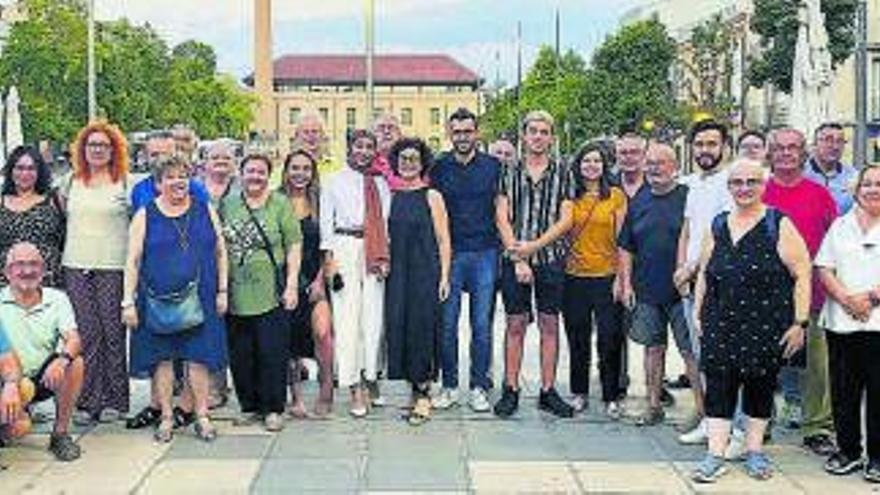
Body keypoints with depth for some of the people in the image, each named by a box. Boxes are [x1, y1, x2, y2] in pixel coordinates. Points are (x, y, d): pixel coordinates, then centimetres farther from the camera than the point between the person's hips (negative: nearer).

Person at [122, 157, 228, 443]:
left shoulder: (205, 211, 8)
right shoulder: (145, 216, 3)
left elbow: (220, 253, 12)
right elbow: (133, 261, 1)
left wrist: (222, 291, 6)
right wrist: (128, 301, -4)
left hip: (199, 299, 1)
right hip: (158, 300, -1)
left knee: (199, 357, 2)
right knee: (162, 357, 3)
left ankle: (201, 416, 11)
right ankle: (166, 417, 14)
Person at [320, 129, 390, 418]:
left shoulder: (381, 183, 14)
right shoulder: (335, 182, 9)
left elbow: (387, 220, 10)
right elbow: (326, 222, 5)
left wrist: (385, 257, 0)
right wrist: (329, 258, -4)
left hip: (375, 251, 3)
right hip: (345, 248, -2)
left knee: (374, 316, 0)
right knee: (347, 317, -7)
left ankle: (370, 377, 10)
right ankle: (354, 386, -5)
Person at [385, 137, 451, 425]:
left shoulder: (432, 197, -1)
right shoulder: (391, 197, 11)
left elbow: (443, 241, -2)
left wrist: (444, 276, -8)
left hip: (425, 272, -4)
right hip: (398, 274, 4)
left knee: (422, 329, -5)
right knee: (399, 327, 2)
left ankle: (423, 394, 2)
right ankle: (415, 390, 12)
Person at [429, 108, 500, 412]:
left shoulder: (494, 167, 4)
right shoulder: (438, 168, 5)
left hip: (485, 253, 0)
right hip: (450, 253, 1)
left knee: (482, 324, 2)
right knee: (446, 324, 2)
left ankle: (479, 387, 11)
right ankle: (449, 386, 13)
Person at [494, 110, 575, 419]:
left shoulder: (562, 174, 6)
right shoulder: (510, 173, 6)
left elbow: (565, 220, 0)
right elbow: (502, 218, 0)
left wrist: (533, 246, -11)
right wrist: (518, 257, -9)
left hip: (551, 258, 1)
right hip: (514, 260, 0)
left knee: (550, 326, 5)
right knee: (515, 326, 3)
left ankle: (548, 392, 11)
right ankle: (511, 391, 8)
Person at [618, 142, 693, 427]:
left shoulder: (688, 198, -4)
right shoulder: (639, 201, 11)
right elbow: (626, 247, 14)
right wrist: (626, 283, 8)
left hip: (681, 289, -5)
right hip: (647, 291, 5)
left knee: (690, 350, -4)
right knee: (653, 347, 12)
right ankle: (654, 406, 21)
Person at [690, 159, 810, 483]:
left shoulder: (778, 226, -4)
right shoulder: (718, 226, 10)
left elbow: (802, 274, -6)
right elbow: (704, 274, 17)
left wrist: (800, 322, -10)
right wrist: (698, 313, 12)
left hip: (766, 327, -3)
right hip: (720, 326, 3)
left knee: (760, 387, 8)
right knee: (718, 387, 0)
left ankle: (754, 451, 22)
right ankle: (716, 456, 4)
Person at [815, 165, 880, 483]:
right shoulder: (841, 226, 14)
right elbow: (824, 269, 7)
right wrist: (847, 298, -8)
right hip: (840, 322, 3)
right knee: (843, 391, 8)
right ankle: (847, 450, 20)